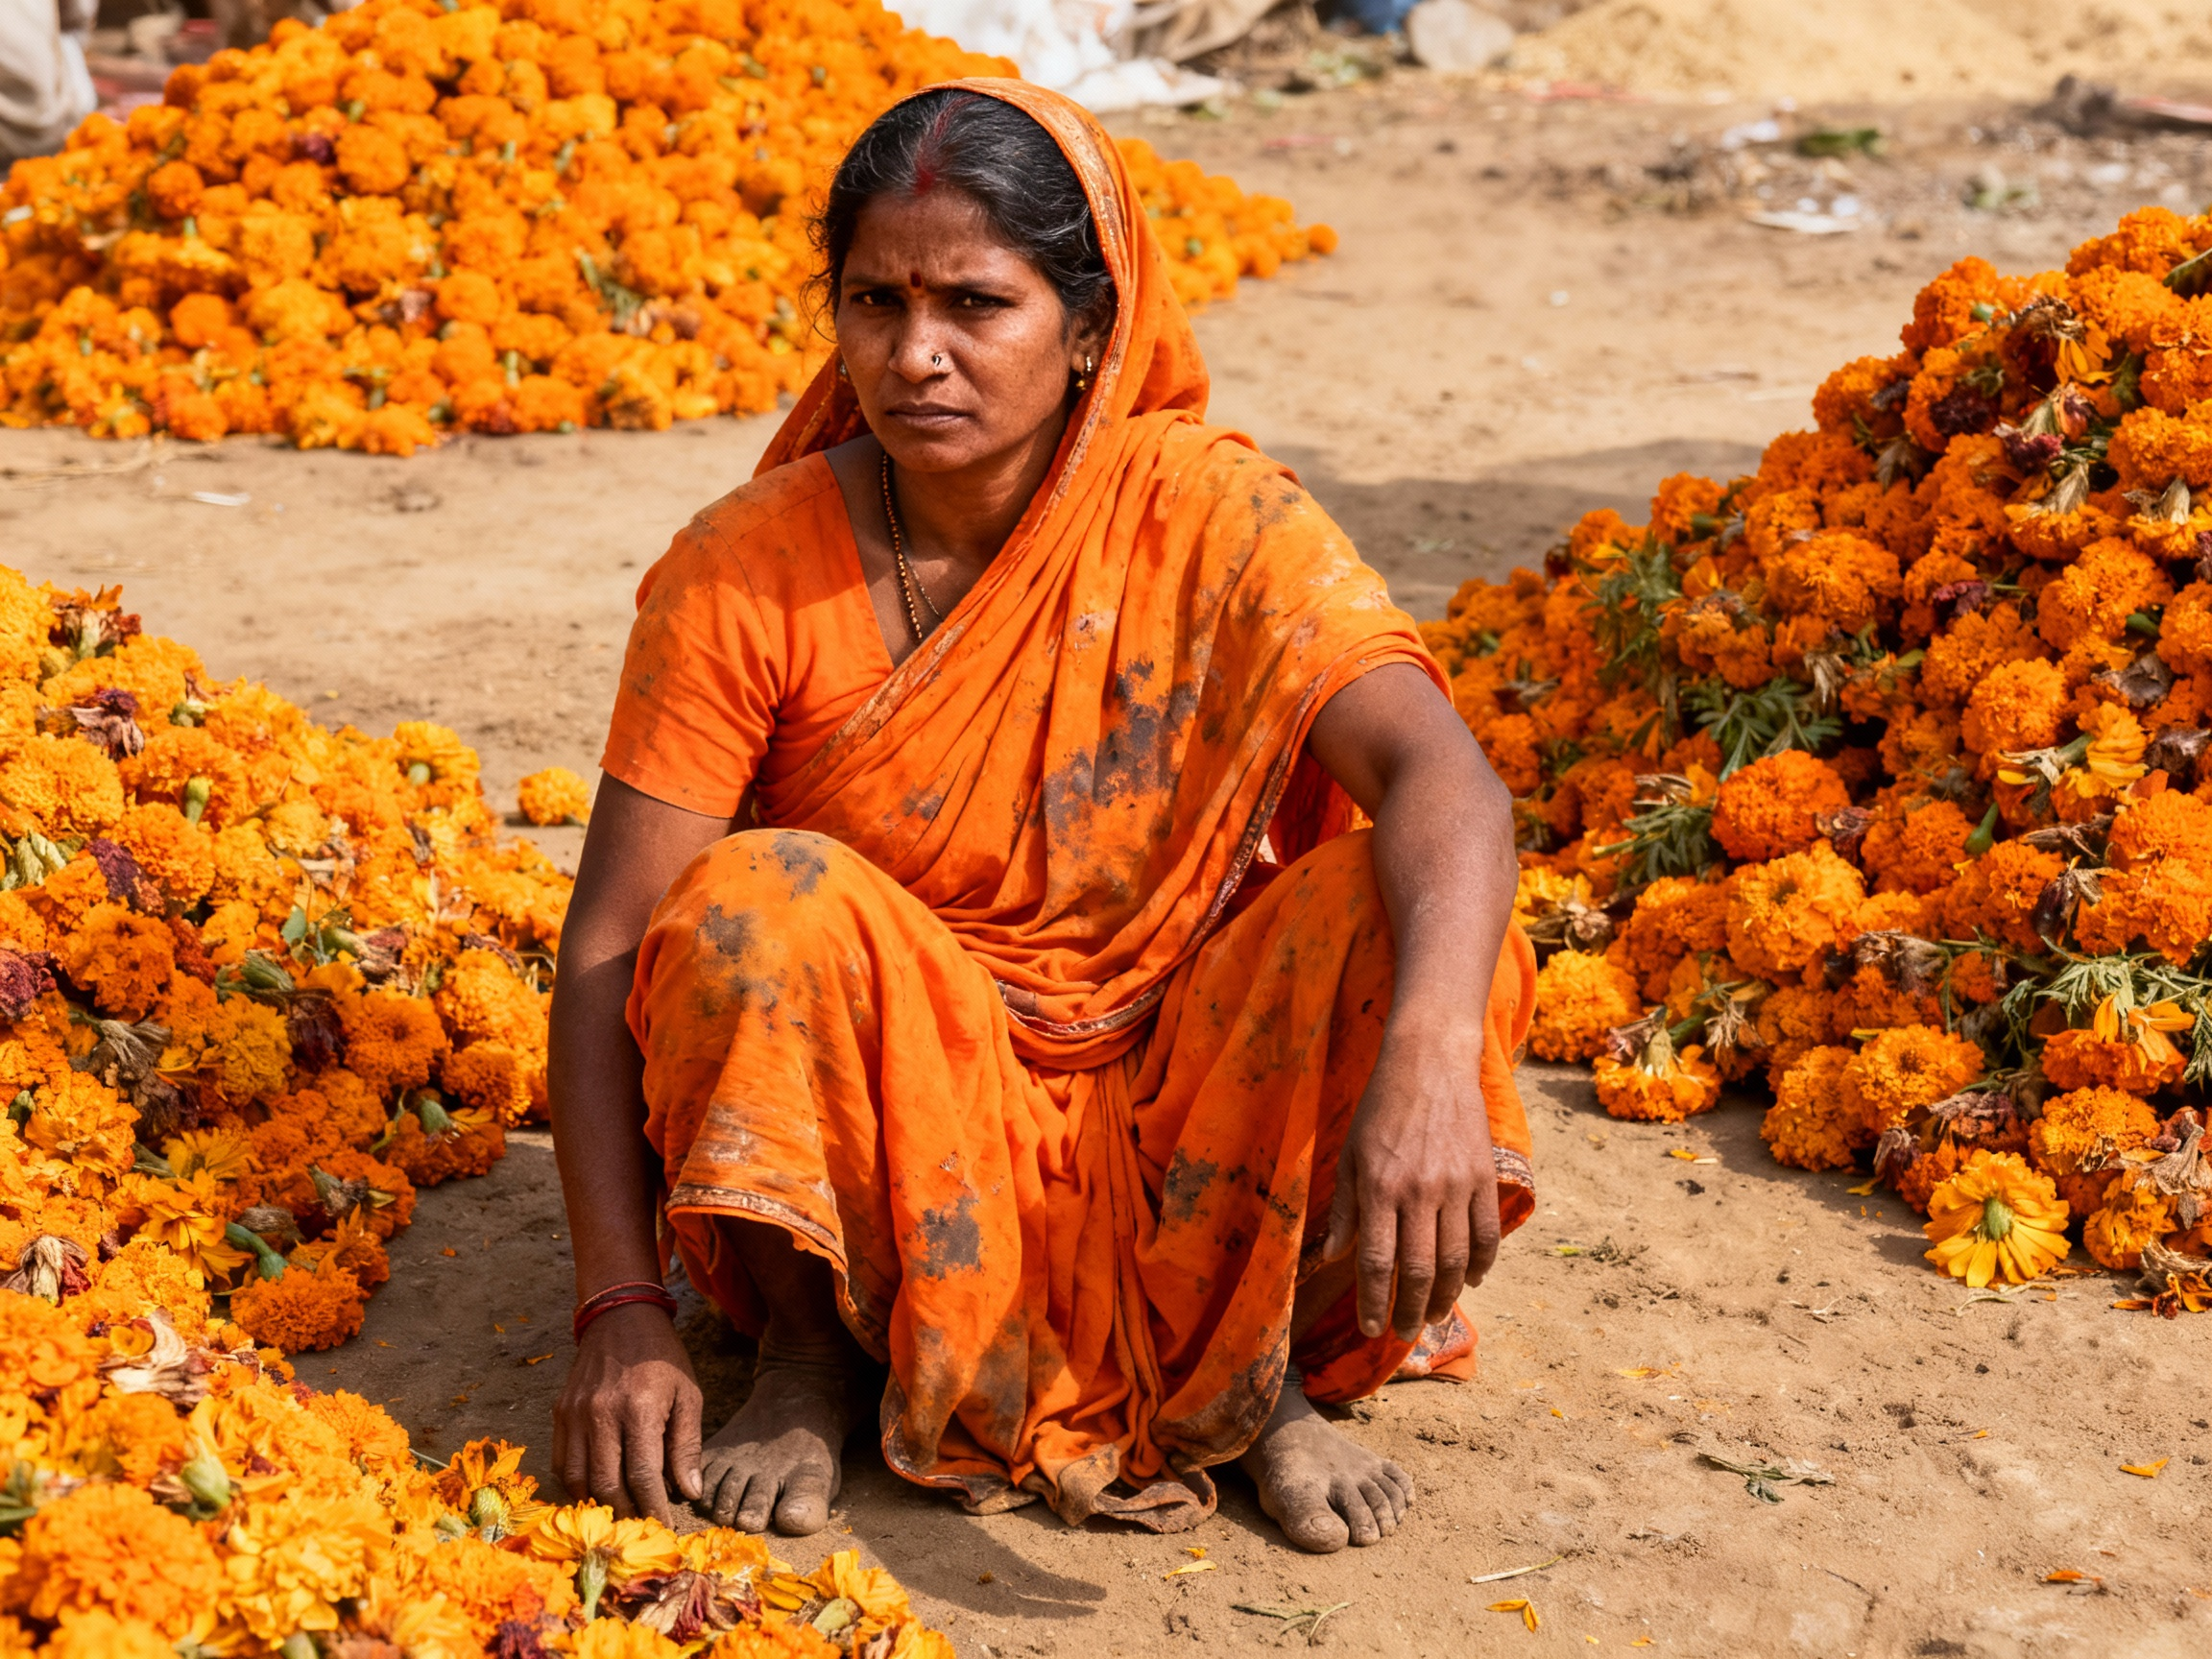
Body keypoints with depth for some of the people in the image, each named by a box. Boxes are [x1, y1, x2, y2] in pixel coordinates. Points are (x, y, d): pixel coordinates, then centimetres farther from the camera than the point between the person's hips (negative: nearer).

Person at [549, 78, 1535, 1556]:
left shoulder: (1207, 516, -14)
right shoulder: (746, 576, -13)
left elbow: (1444, 776, -28)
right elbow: (609, 949, -14)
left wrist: (1429, 1062, -48)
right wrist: (624, 1308, -24)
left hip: (1172, 1108, 0)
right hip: (884, 1127, 0)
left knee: (1381, 907, -26)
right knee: (769, 904, -30)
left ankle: (1253, 1361, -7)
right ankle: (814, 1343, -7)